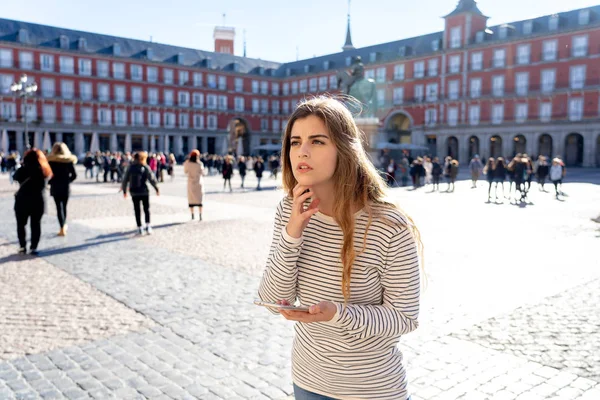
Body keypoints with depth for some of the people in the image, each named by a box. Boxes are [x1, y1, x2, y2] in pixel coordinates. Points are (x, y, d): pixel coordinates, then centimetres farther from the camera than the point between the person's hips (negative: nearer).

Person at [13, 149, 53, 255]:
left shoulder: (25, 168, -9)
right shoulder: (44, 170, -1)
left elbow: (16, 177, 3)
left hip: (22, 200, -2)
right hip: (38, 201, 2)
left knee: (21, 224, 12)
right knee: (36, 224, 8)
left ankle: (22, 247, 12)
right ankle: (33, 247, 5)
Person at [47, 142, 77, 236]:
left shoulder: (51, 160, -4)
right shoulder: (69, 160, 0)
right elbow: (74, 175, -3)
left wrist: (50, 182, 6)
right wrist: (67, 181, 11)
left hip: (55, 186, -2)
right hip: (66, 186, 2)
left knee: (59, 207, 0)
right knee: (64, 206, 16)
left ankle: (62, 229, -6)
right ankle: (64, 225, 30)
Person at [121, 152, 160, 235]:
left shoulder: (130, 168, 3)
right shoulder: (145, 168, -6)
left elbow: (125, 180, 5)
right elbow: (152, 179, -10)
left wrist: (124, 191, 16)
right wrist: (157, 188, 0)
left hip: (134, 193, 2)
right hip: (144, 192, -2)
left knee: (137, 211, 9)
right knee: (147, 209, 10)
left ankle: (139, 228, 10)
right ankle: (148, 226, 0)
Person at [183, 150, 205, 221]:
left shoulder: (188, 164, -8)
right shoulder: (200, 164, -11)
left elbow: (185, 171, 7)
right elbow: (202, 173, -4)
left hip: (191, 183, 1)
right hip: (199, 183, -1)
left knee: (191, 199, 11)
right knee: (199, 199, 3)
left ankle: (192, 215, 11)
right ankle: (200, 215, -6)